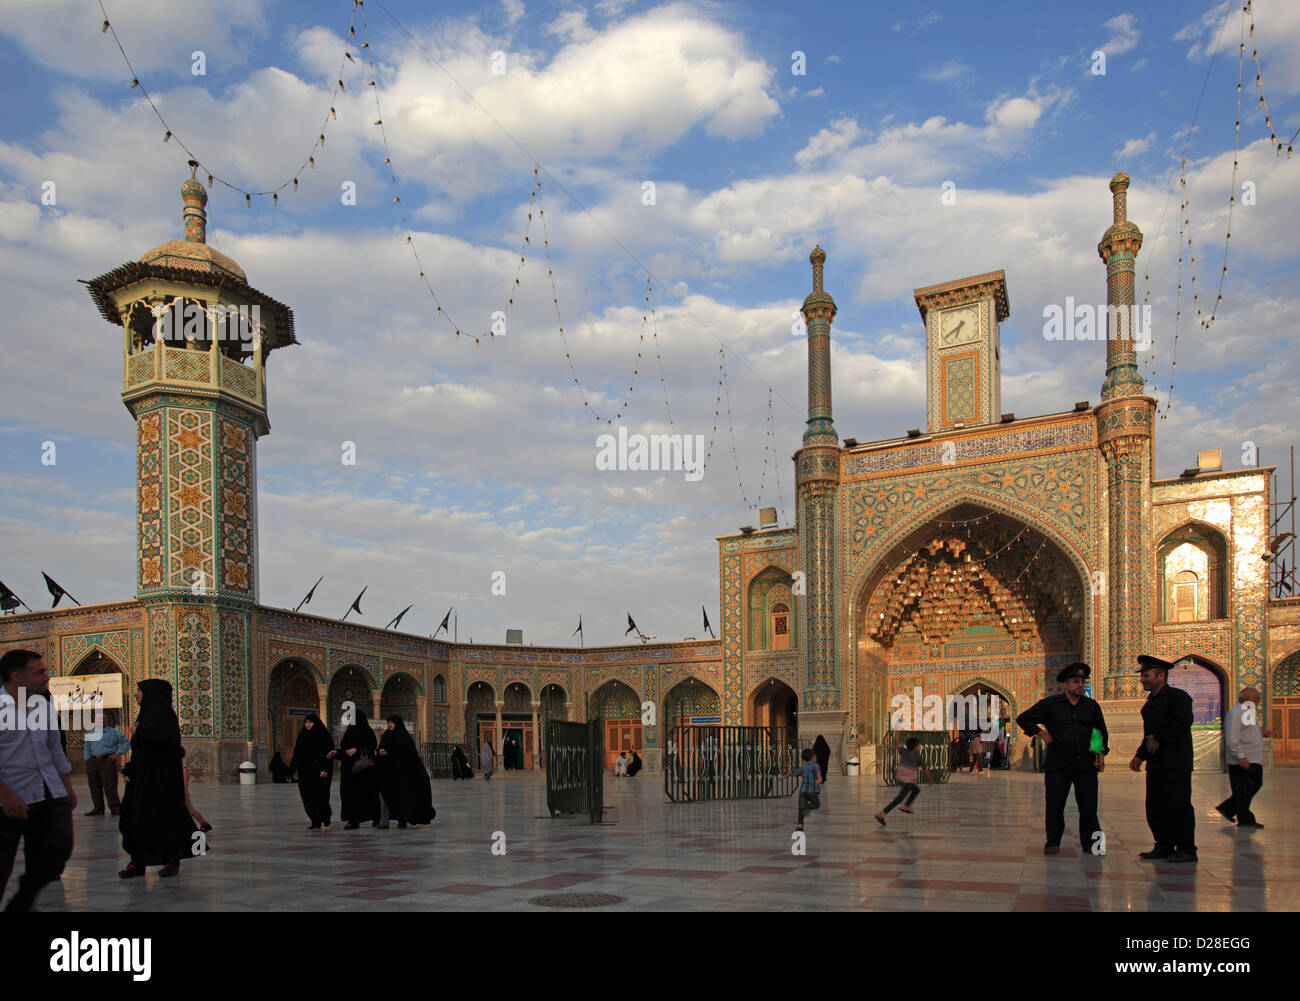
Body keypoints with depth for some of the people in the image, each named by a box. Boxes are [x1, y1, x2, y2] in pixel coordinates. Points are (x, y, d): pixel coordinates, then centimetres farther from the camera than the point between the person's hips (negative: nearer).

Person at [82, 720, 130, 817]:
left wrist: (118, 753, -3)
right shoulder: (90, 734, 18)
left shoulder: (113, 732, 6)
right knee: (95, 786, 3)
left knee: (110, 786, -9)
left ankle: (115, 809, -7)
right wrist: (87, 760, 11)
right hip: (92, 761, 4)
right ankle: (98, 809, 10)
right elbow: (86, 748, 24)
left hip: (107, 761, -4)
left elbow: (126, 743, 7)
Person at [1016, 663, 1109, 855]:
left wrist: (1101, 755, 8)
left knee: (1088, 807, 3)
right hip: (1058, 765, -2)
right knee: (1054, 806, 1)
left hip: (1086, 765, 2)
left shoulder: (1092, 706, 12)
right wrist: (1041, 733, 2)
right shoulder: (1050, 704, 4)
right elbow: (1023, 719, 11)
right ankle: (1052, 843, 12)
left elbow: (1102, 733, 21)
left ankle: (1091, 843, 16)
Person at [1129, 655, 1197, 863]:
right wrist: (1140, 755, 14)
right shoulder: (1150, 702, 20)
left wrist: (1158, 738, -15)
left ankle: (1186, 849, 2)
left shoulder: (1178, 696, -6)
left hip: (1176, 762, -9)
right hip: (1155, 763, 9)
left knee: (1178, 805, -6)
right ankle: (1164, 846, 17)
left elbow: (1183, 723, -21)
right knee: (1154, 807, 8)